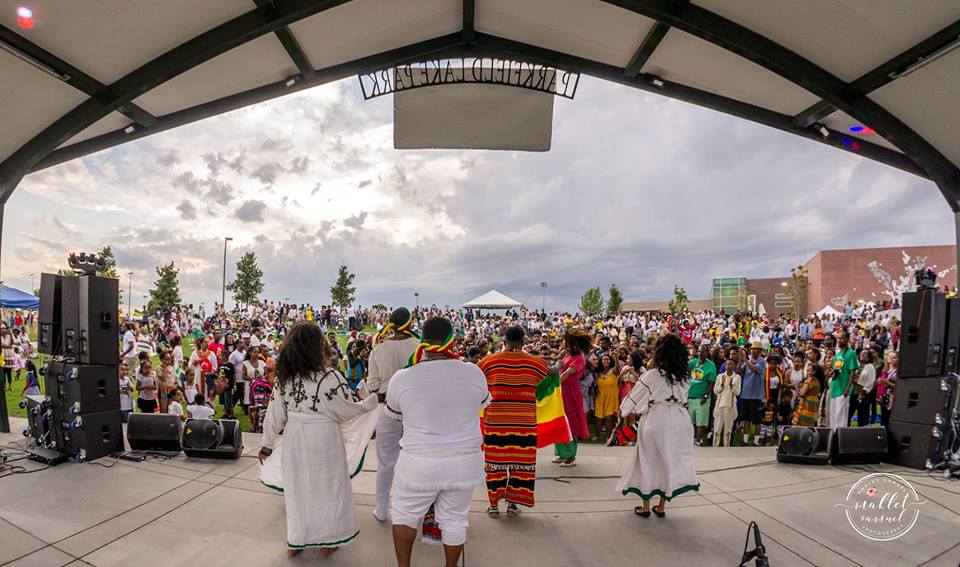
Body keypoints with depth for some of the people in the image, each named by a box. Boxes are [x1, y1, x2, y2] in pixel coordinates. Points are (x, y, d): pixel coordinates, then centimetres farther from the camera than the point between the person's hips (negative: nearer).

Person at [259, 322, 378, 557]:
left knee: (297, 487, 20)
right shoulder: (330, 377, -18)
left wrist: (267, 444, 13)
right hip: (324, 440, -4)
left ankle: (295, 541, 33)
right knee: (327, 487, 15)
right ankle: (327, 542, 28)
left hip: (294, 440, 4)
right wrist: (373, 400, 7)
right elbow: (348, 410, -9)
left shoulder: (284, 377, -4)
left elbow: (275, 414, 2)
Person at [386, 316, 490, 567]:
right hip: (464, 462, 2)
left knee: (405, 513, 21)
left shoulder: (402, 377, -13)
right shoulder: (473, 372, -9)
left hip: (420, 463, -1)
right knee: (454, 519, 19)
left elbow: (393, 413, 6)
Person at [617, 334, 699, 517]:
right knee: (670, 460, 14)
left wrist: (630, 414, 16)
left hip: (654, 420, -4)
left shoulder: (652, 375, -11)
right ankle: (661, 506, 22)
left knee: (649, 460, 10)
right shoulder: (685, 377, 1)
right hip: (678, 421, 4)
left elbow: (636, 397, -4)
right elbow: (681, 398, 9)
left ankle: (645, 507, 19)